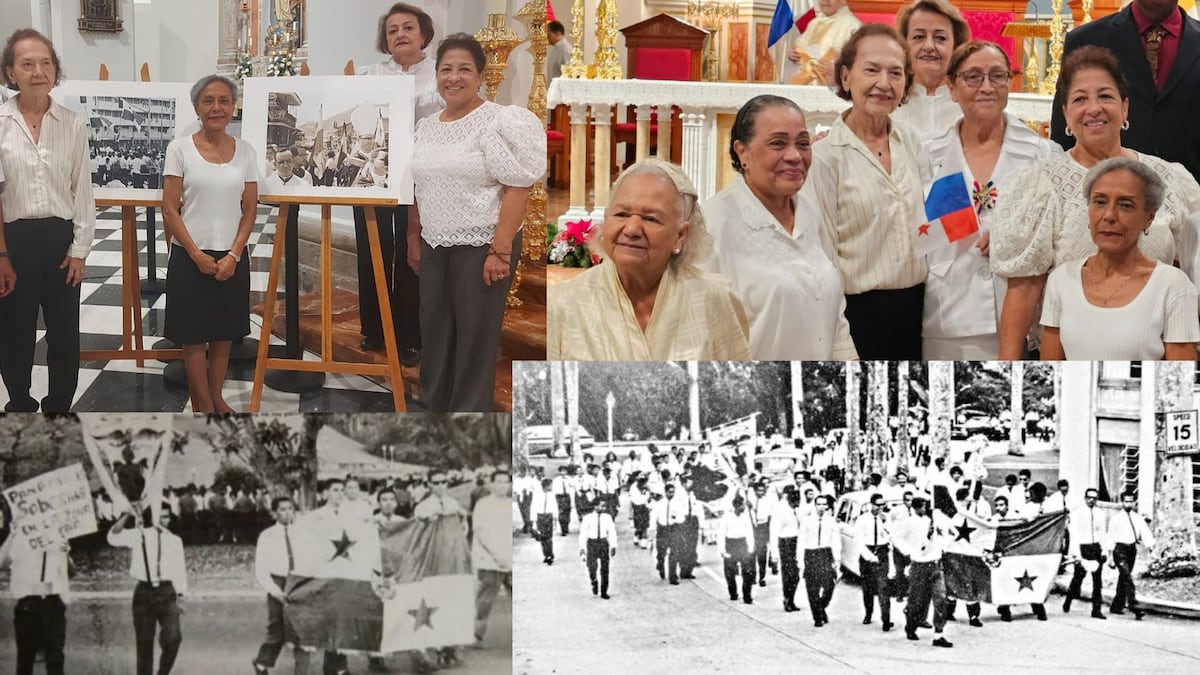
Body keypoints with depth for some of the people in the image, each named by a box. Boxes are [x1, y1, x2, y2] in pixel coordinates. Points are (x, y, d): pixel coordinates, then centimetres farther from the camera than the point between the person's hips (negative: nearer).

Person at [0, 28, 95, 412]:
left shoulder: (73, 125, 0)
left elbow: (82, 190, 3)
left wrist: (80, 249, -1)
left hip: (60, 237, 2)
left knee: (65, 334, 9)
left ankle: (59, 408, 24)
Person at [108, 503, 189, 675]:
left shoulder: (174, 541, 11)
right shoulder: (138, 536, 4)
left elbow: (179, 571, 12)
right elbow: (113, 537, -9)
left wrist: (181, 598, 7)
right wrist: (127, 516, -19)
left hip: (166, 592, 1)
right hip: (144, 591, -1)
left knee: (173, 637, -17)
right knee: (144, 642, 4)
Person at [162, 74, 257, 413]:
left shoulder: (244, 151, 3)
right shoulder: (180, 149, -5)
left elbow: (250, 210, 3)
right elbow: (170, 210, -6)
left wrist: (233, 255, -8)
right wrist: (196, 254, -13)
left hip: (231, 258, 3)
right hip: (190, 257, -2)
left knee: (224, 334, 11)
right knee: (194, 335, 4)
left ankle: (215, 396, 26)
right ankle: (202, 405, 15)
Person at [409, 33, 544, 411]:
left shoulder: (497, 121, -10)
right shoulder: (426, 127, 11)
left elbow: (518, 188, -15)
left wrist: (500, 251, -19)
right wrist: (413, 239, 17)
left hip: (479, 247, -6)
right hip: (435, 246, 6)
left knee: (475, 337, 1)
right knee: (434, 330, 13)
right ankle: (433, 406, 27)